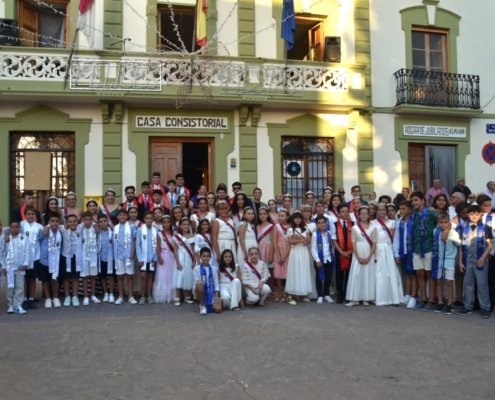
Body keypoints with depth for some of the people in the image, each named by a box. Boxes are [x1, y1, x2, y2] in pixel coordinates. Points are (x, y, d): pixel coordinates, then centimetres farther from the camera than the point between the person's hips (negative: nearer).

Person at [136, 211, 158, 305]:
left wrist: (155, 258, -3)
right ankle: (143, 296, 7)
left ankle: (149, 296, 15)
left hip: (152, 258, 2)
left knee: (150, 276, 8)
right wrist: (140, 258, -9)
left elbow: (157, 245, 3)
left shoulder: (156, 230, 0)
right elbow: (138, 245, -4)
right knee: (143, 276, -2)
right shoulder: (140, 230, -4)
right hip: (143, 257, -2)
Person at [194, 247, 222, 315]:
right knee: (200, 283, -37)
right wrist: (199, 282, -28)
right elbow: (197, 282, -5)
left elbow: (216, 284, 5)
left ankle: (209, 305, 15)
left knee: (218, 309, -23)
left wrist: (216, 296, -7)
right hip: (201, 292, -2)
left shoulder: (214, 269, 8)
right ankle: (202, 306, -14)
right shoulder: (197, 268, 1)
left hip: (211, 293, 2)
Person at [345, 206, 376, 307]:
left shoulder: (372, 228, 3)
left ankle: (366, 298, 9)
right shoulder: (354, 228, 2)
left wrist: (369, 257, -9)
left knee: (368, 275, 2)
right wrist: (358, 257, -10)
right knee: (356, 275, -3)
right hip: (357, 255, -1)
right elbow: (353, 243, -1)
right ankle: (355, 299, 0)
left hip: (369, 255, 1)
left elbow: (374, 244, 1)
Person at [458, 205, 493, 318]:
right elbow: (461, 246, 9)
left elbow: (489, 245, -2)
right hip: (467, 261, 3)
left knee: (482, 284, 0)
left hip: (480, 261, -3)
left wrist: (483, 258, -12)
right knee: (468, 284, 9)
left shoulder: (485, 228, -1)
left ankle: (485, 307, 7)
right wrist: (460, 261, 3)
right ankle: (468, 306, 17)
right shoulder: (464, 229, 7)